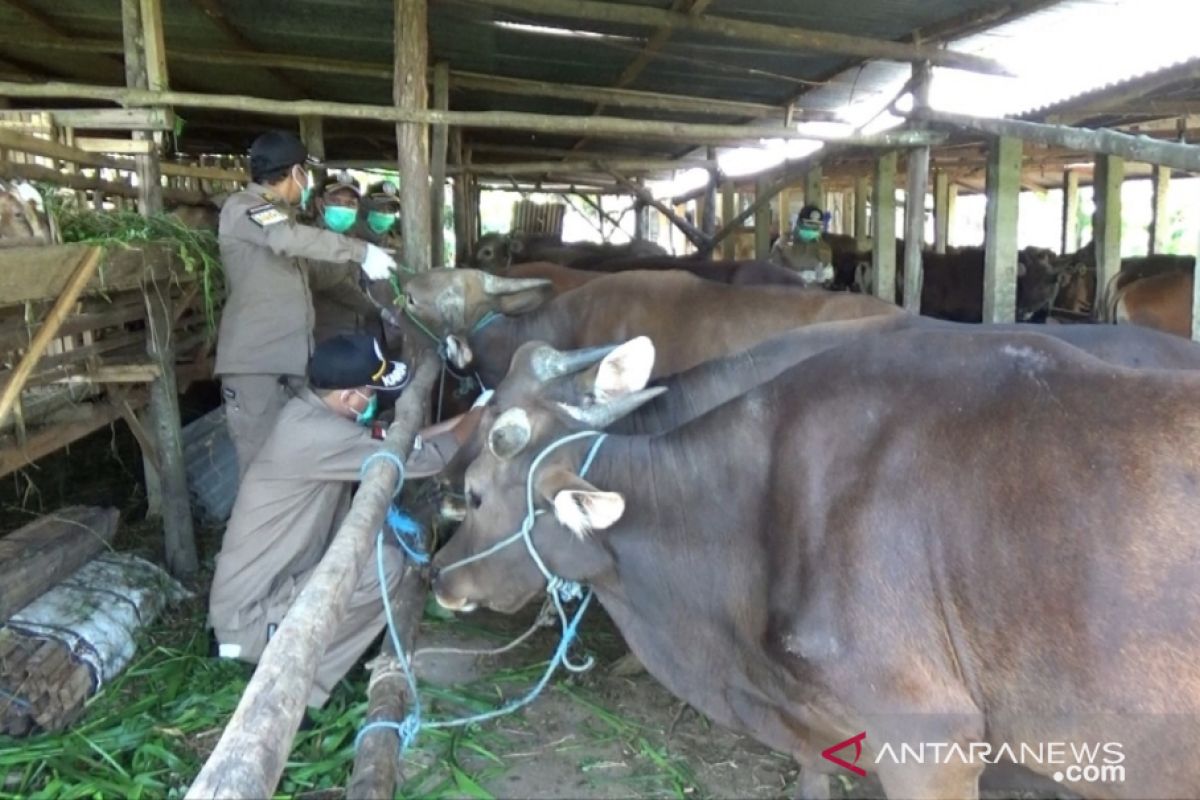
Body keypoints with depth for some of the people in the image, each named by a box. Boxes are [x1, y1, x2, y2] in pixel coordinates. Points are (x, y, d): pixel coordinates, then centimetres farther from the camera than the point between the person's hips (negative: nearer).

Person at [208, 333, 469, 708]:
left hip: (275, 583, 10)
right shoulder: (316, 433, -26)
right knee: (384, 564, -24)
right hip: (249, 616, -10)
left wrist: (462, 419, 15)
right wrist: (469, 427, -1)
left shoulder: (313, 411, 3)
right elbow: (422, 459, -20)